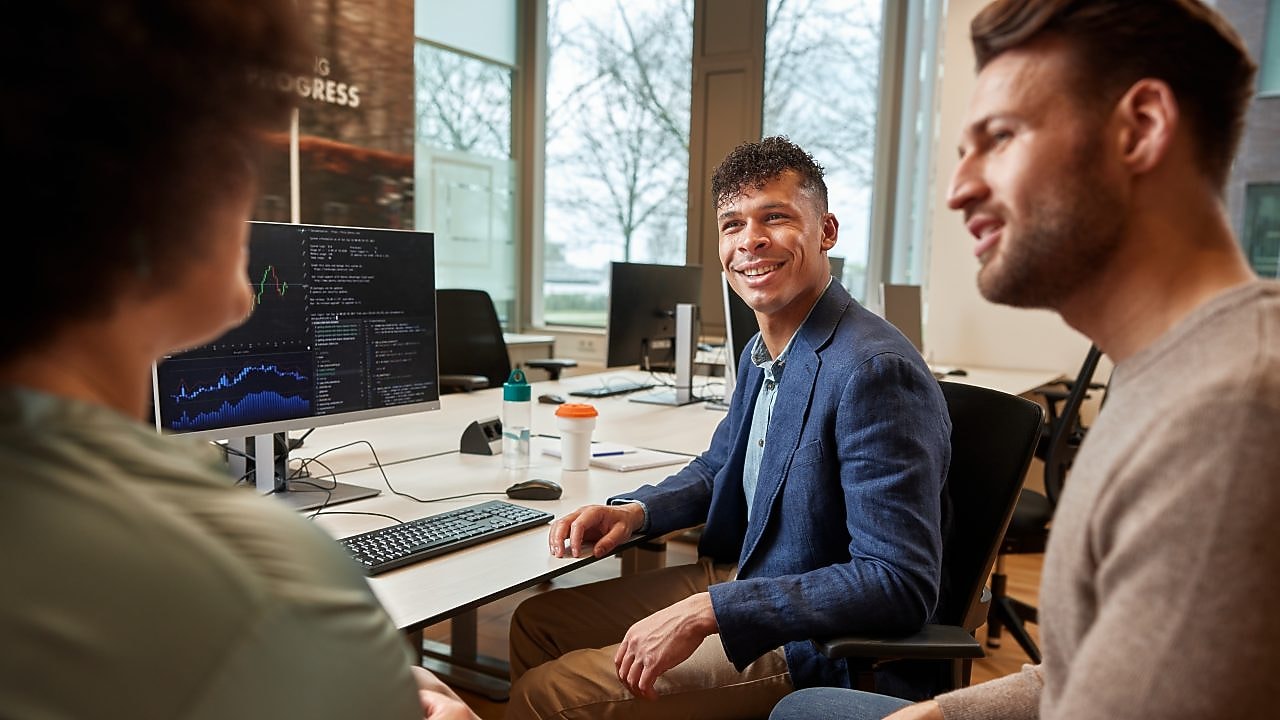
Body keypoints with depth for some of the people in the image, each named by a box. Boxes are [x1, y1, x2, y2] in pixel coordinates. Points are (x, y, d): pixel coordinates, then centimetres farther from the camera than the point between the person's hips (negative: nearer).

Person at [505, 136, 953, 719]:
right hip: (736, 578, 9)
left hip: (812, 647, -9)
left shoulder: (874, 370, -25)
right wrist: (634, 511, 0)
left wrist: (706, 612, -29)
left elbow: (899, 585, -28)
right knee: (535, 622, 13)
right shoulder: (762, 354, 4)